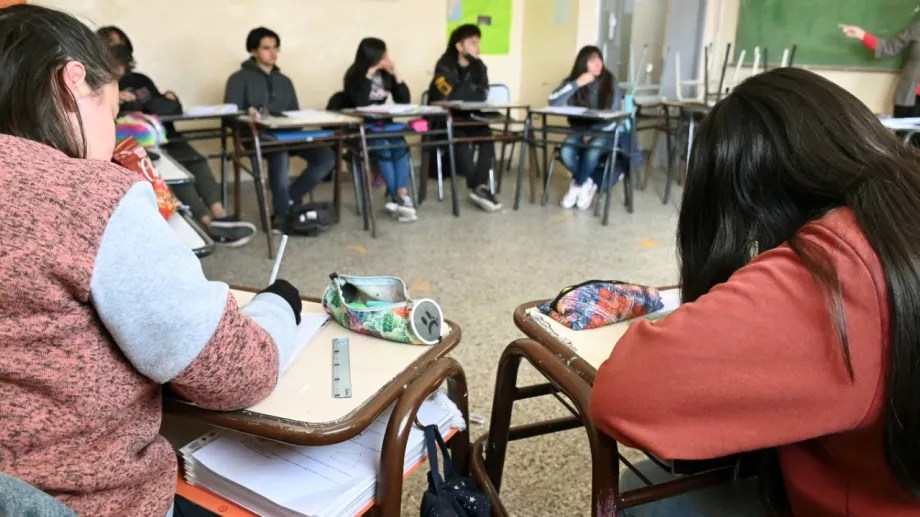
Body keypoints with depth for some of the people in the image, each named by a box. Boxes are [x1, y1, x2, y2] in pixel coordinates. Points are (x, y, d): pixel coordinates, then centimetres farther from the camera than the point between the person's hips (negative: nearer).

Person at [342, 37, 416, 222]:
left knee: (400, 146, -27)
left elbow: (404, 100, 2)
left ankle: (401, 196, -31)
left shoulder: (386, 74, 5)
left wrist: (396, 73, -7)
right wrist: (369, 74, -23)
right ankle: (398, 198, -23)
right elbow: (360, 103, -25)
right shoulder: (354, 76, -8)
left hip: (382, 124, 4)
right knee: (383, 148, -31)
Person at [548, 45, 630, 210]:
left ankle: (578, 184, -9)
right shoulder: (572, 81, -1)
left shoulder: (610, 82, -3)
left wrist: (593, 133, -19)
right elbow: (553, 102, -17)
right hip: (579, 131, 1)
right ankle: (587, 183, -6)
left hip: (605, 133, -1)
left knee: (593, 149, -36)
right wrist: (577, 84, -22)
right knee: (566, 151, -32)